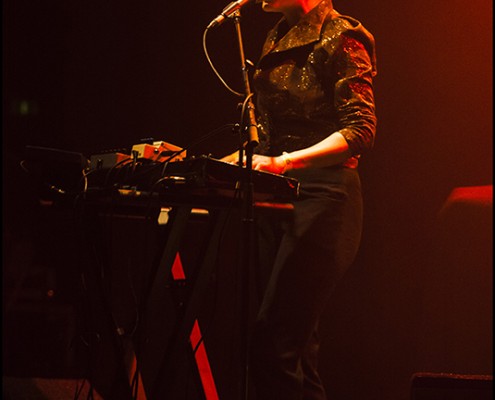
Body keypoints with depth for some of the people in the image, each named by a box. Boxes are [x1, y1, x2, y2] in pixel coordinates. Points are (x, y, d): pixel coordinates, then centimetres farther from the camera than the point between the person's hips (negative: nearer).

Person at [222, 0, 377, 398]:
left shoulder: (339, 38, -8)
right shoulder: (277, 40, 18)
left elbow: (361, 130, -16)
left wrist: (285, 162, -26)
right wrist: (226, 163, 11)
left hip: (323, 199, -9)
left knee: (271, 346, -16)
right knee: (298, 347, 8)